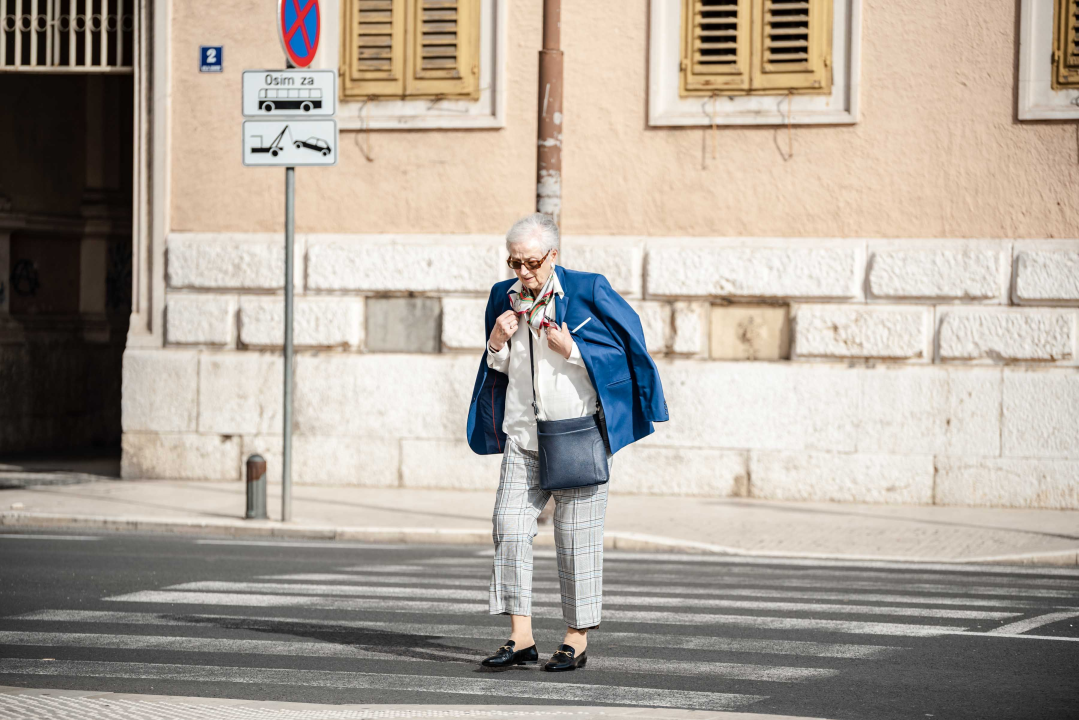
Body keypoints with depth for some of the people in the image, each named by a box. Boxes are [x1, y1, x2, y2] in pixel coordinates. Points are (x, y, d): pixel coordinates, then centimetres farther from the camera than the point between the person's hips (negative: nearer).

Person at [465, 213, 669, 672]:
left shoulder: (587, 291, -6)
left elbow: (628, 346, -3)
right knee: (509, 525, -6)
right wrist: (497, 344, -5)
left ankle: (577, 640, 6)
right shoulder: (504, 297, 9)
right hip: (523, 435, 5)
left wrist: (572, 351, -15)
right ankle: (521, 638, -3)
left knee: (576, 534, -2)